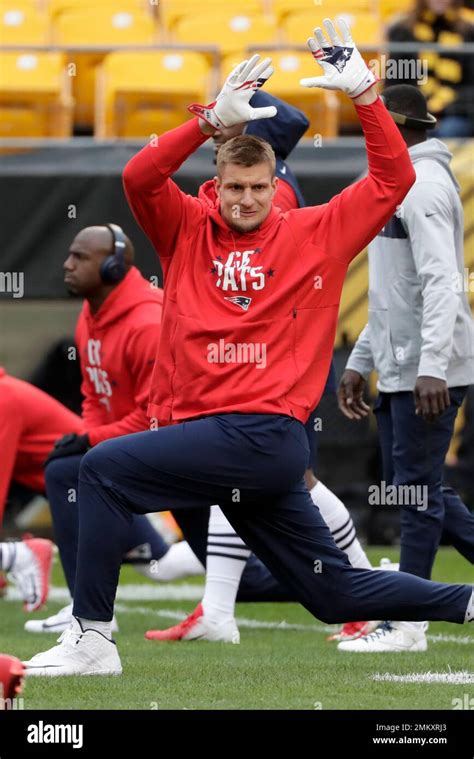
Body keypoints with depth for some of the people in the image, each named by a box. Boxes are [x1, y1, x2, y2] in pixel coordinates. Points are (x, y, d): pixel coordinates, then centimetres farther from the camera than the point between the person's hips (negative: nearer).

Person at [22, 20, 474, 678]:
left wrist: (364, 93, -4)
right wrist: (211, 120, -11)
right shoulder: (189, 231, 13)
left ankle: (91, 638, -16)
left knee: (104, 469, -18)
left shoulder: (315, 235, 6)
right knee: (337, 593, 9)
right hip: (207, 436, 6)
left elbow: (393, 180, 4)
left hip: (263, 433, -6)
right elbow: (139, 178, -3)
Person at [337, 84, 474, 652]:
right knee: (411, 487, 12)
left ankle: (407, 624, -1)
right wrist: (359, 364, 24)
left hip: (427, 373, -10)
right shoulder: (398, 184, 19)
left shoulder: (423, 183, -13)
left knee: (415, 489, -6)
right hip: (399, 370, 10)